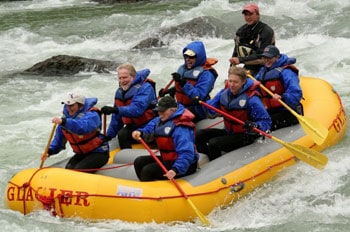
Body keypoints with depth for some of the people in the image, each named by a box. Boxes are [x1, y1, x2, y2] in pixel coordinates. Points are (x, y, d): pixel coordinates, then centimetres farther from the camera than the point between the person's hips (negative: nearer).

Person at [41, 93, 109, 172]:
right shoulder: (66, 117, 1)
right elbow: (59, 139, 7)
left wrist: (63, 122, -56)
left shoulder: (91, 115, -22)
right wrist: (49, 151, -11)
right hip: (82, 154, 7)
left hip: (98, 153, -7)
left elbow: (83, 128, -45)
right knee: (68, 169, -16)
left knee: (79, 171, -26)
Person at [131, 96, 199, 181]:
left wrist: (175, 169, -48)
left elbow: (186, 153, -35)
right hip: (167, 159, 10)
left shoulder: (180, 127, -26)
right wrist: (139, 133, -21)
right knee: (139, 162, 10)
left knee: (148, 170, -21)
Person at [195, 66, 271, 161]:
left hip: (244, 136, -8)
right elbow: (211, 108, 5)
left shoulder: (251, 99, -22)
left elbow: (266, 122, -21)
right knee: (199, 135, 1)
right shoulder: (224, 93, -3)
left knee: (213, 143, -24)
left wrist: (254, 126, -41)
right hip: (228, 132, 8)